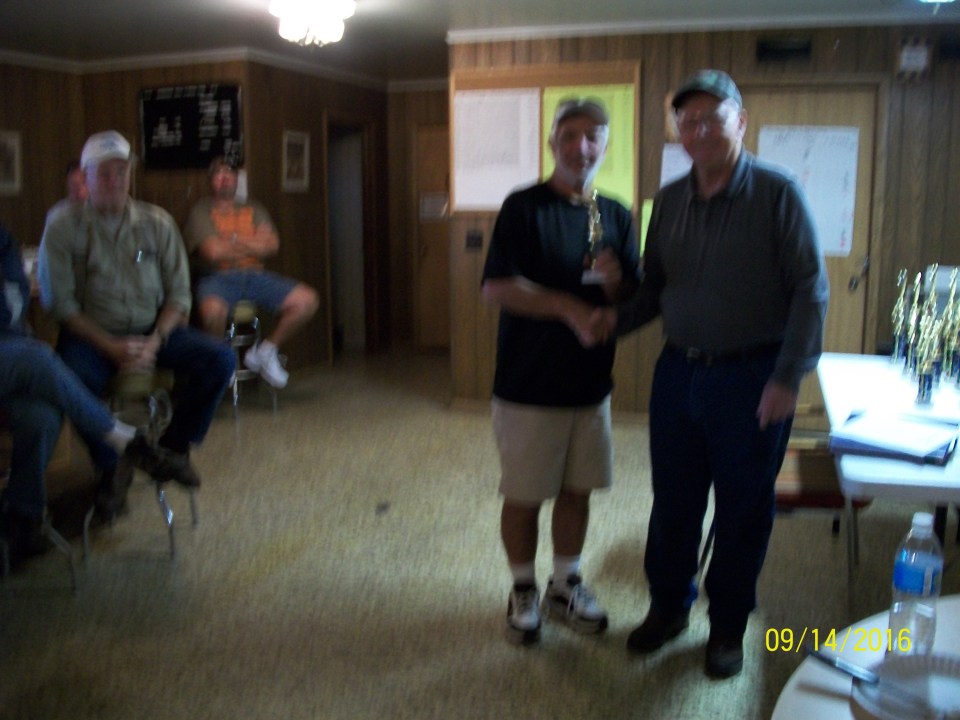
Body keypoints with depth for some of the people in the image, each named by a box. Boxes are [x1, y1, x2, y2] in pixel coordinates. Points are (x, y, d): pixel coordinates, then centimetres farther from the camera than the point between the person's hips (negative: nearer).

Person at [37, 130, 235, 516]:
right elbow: (60, 303, -7)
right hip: (93, 336, -2)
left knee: (220, 359, -20)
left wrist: (154, 342, -14)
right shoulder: (63, 229, -3)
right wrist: (112, 348, -17)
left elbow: (178, 294, 3)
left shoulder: (157, 222, 4)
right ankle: (109, 469, -8)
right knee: (76, 379, -36)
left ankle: (175, 445, 2)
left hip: (154, 331, 3)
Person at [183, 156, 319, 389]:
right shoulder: (201, 210, 6)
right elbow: (212, 251, -10)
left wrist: (230, 243, -4)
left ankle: (265, 351, 3)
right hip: (219, 277, -4)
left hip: (256, 275, 5)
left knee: (307, 300, -16)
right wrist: (253, 243, 1)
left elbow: (272, 245, 3)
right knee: (212, 310, -40)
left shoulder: (253, 209, 19)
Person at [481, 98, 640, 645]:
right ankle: (524, 593, 27)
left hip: (591, 382, 5)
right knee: (524, 496, 7)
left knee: (577, 491, 15)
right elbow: (497, 287, -17)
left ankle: (566, 586, 34)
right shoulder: (524, 207, -8)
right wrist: (567, 307, -24)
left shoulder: (616, 216, 7)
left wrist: (615, 286, -15)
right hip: (529, 384, -4)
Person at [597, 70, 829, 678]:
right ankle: (669, 606, 35)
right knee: (673, 500, 14)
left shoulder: (778, 194, -9)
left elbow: (810, 290, -10)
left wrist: (788, 377, -15)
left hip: (751, 377, -4)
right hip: (679, 371, 4)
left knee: (743, 508, 9)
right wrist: (618, 318, -7)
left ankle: (728, 626, 28)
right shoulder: (669, 201, 6)